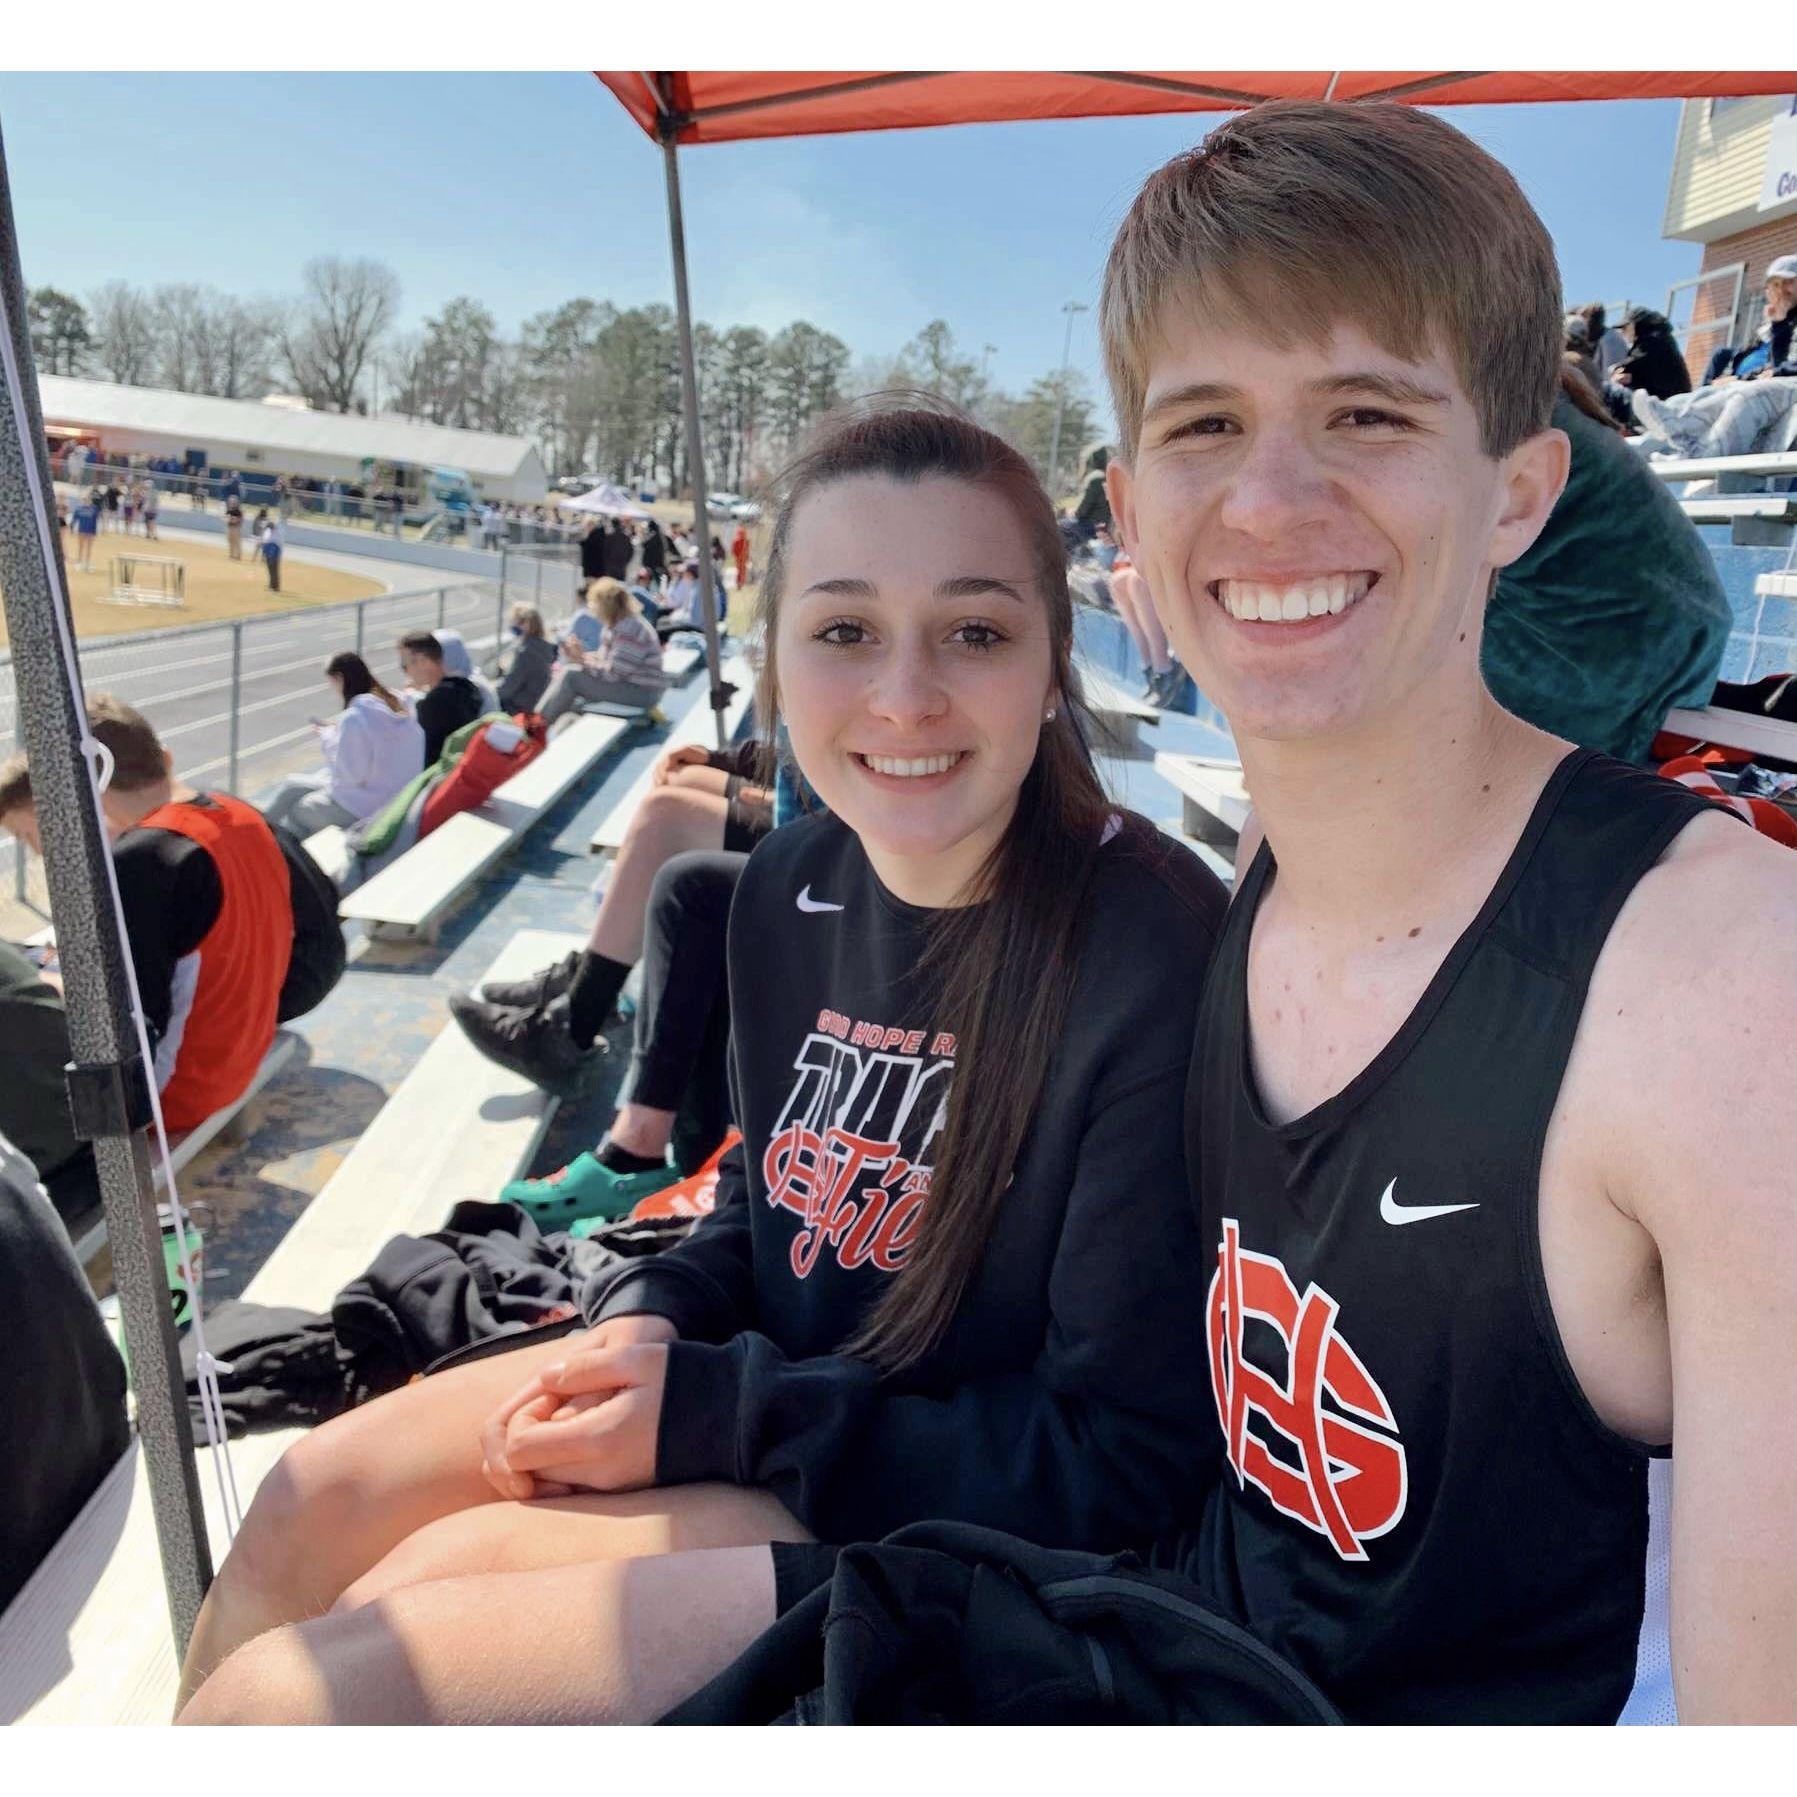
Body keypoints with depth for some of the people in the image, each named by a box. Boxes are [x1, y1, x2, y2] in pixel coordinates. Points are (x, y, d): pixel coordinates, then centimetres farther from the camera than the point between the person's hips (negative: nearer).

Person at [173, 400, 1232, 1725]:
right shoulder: (794, 886, -4)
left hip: (946, 1525, -6)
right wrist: (654, 1324, -8)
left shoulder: (1156, 957, -27)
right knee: (316, 1500, 5)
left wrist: (710, 1409, -20)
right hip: (758, 1380, 7)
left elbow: (1129, 1465, -22)